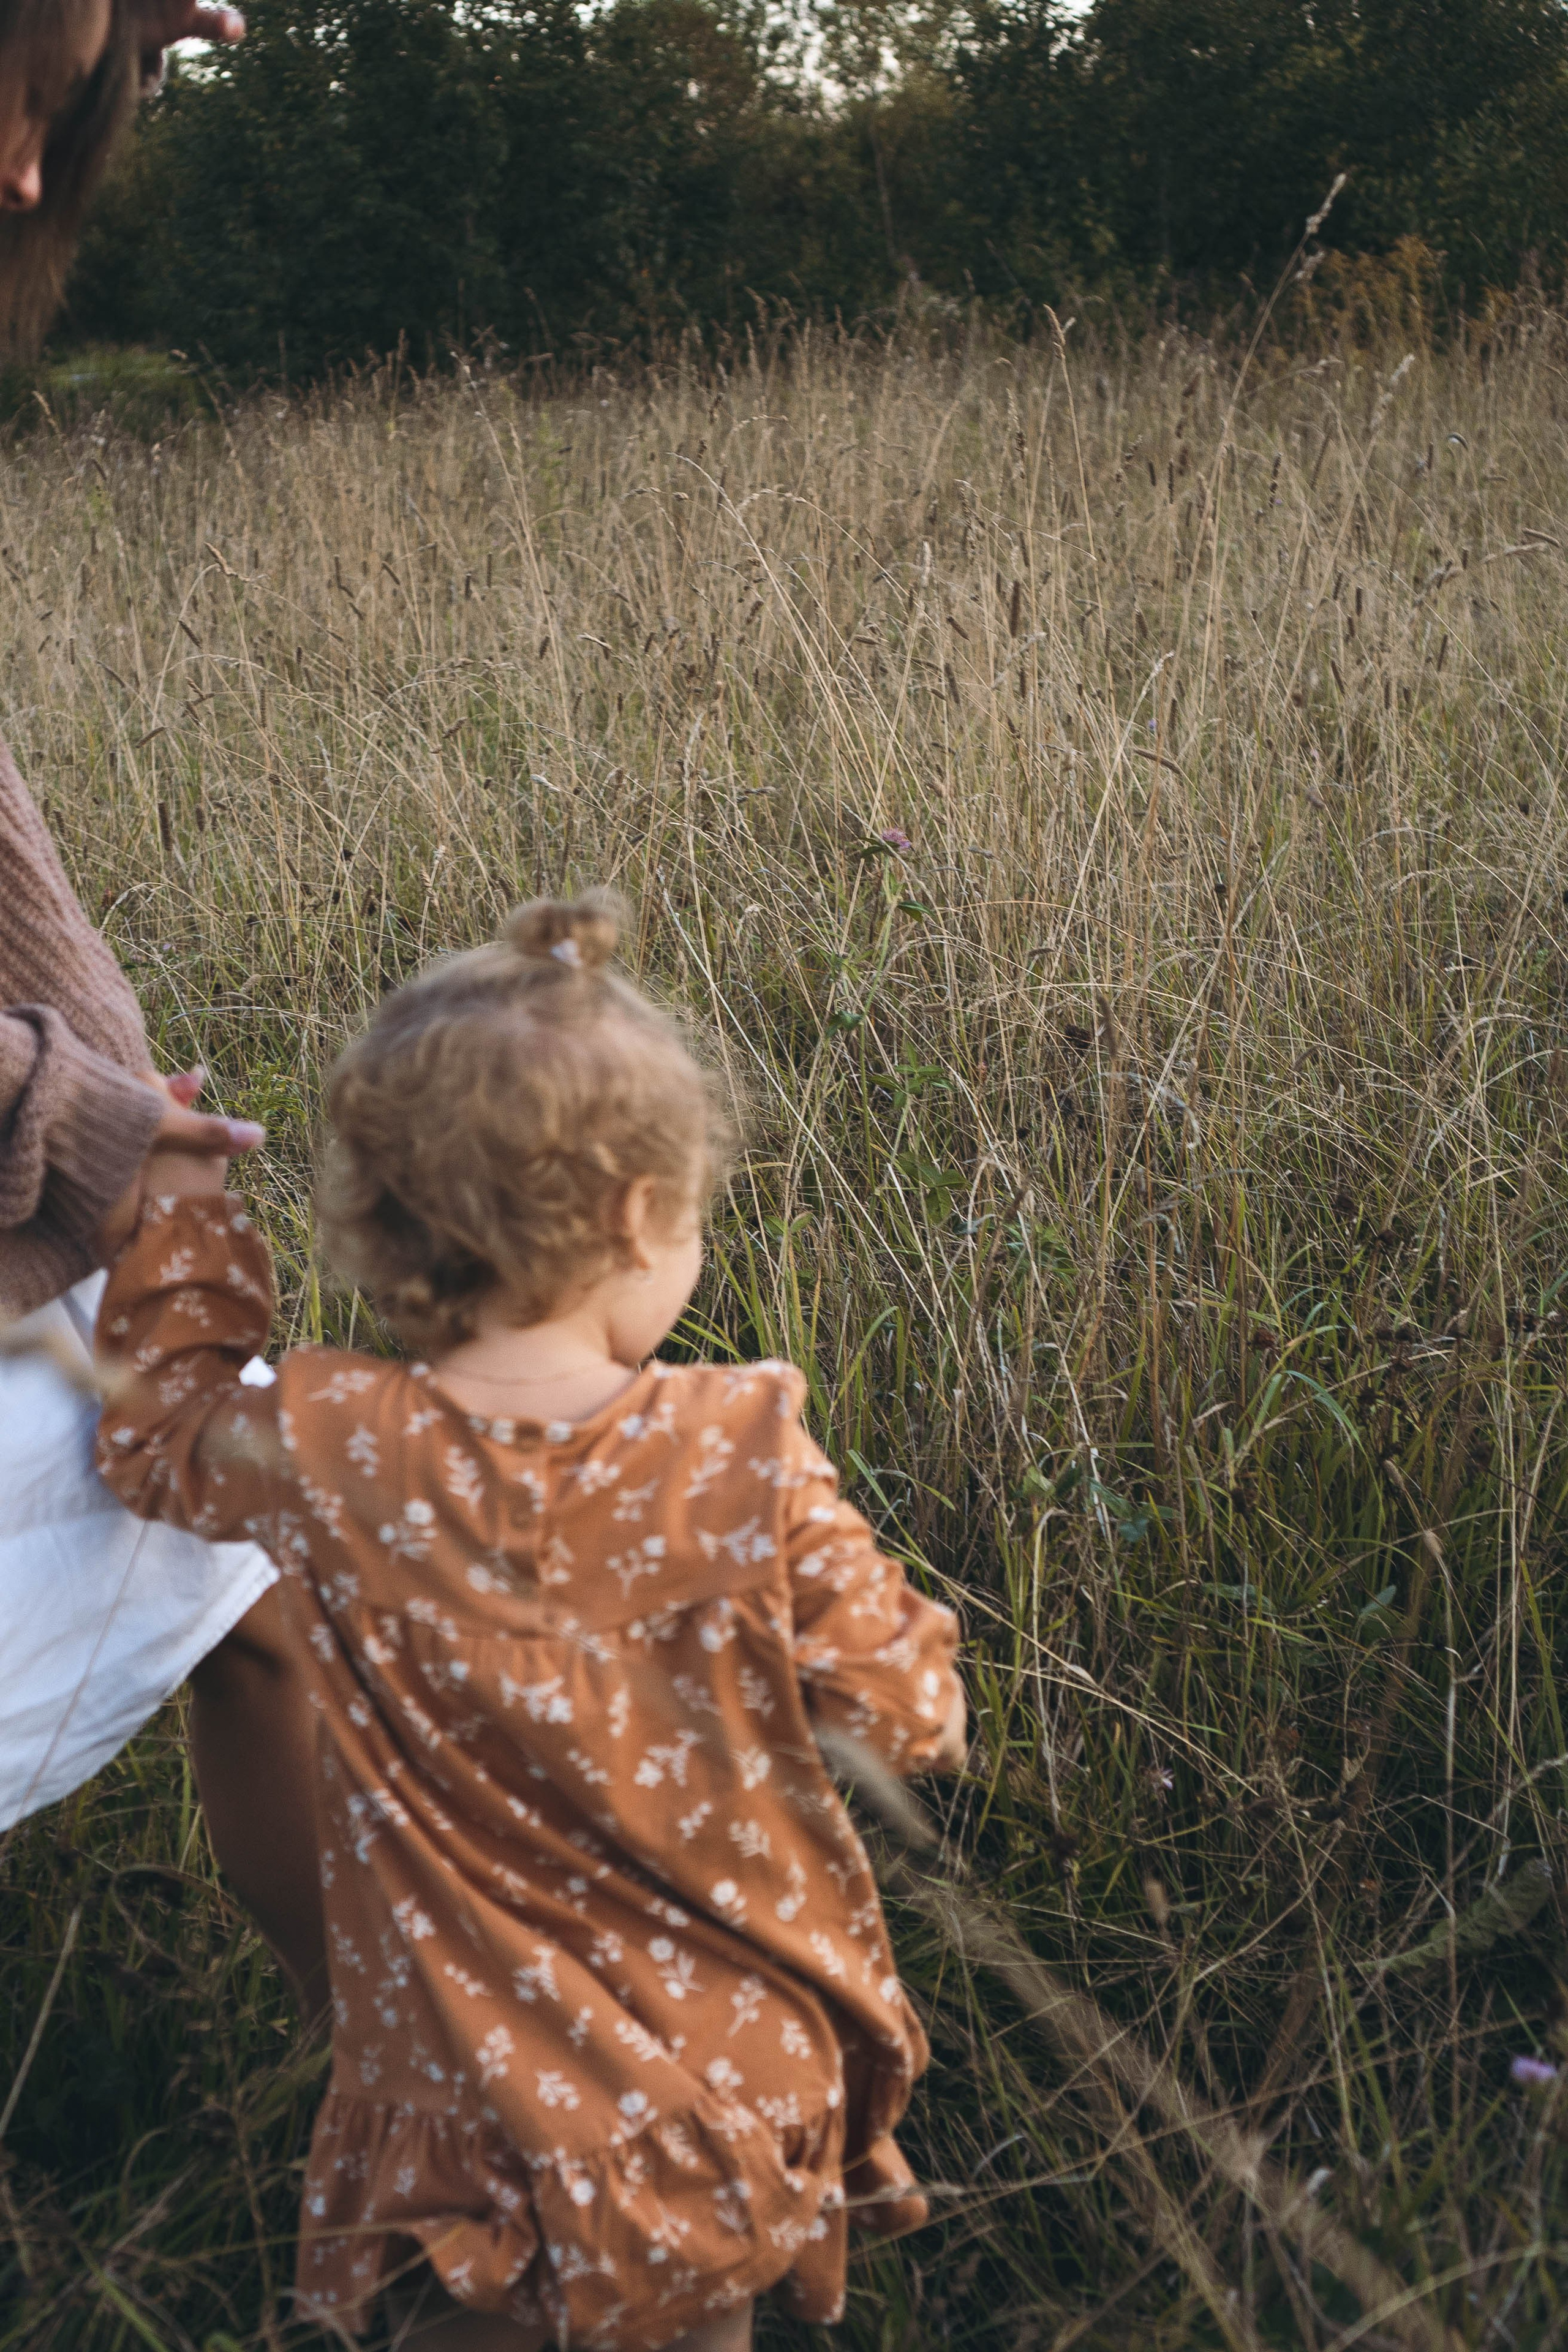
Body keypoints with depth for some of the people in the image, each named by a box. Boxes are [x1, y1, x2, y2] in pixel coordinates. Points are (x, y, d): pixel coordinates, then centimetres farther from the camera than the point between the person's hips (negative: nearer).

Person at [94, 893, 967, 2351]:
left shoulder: (324, 1459, -19)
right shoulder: (744, 1457, -23)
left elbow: (156, 1434, 4)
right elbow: (902, 1706, -11)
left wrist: (182, 1207, 13)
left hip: (471, 2060, 0)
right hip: (735, 2054, 0)